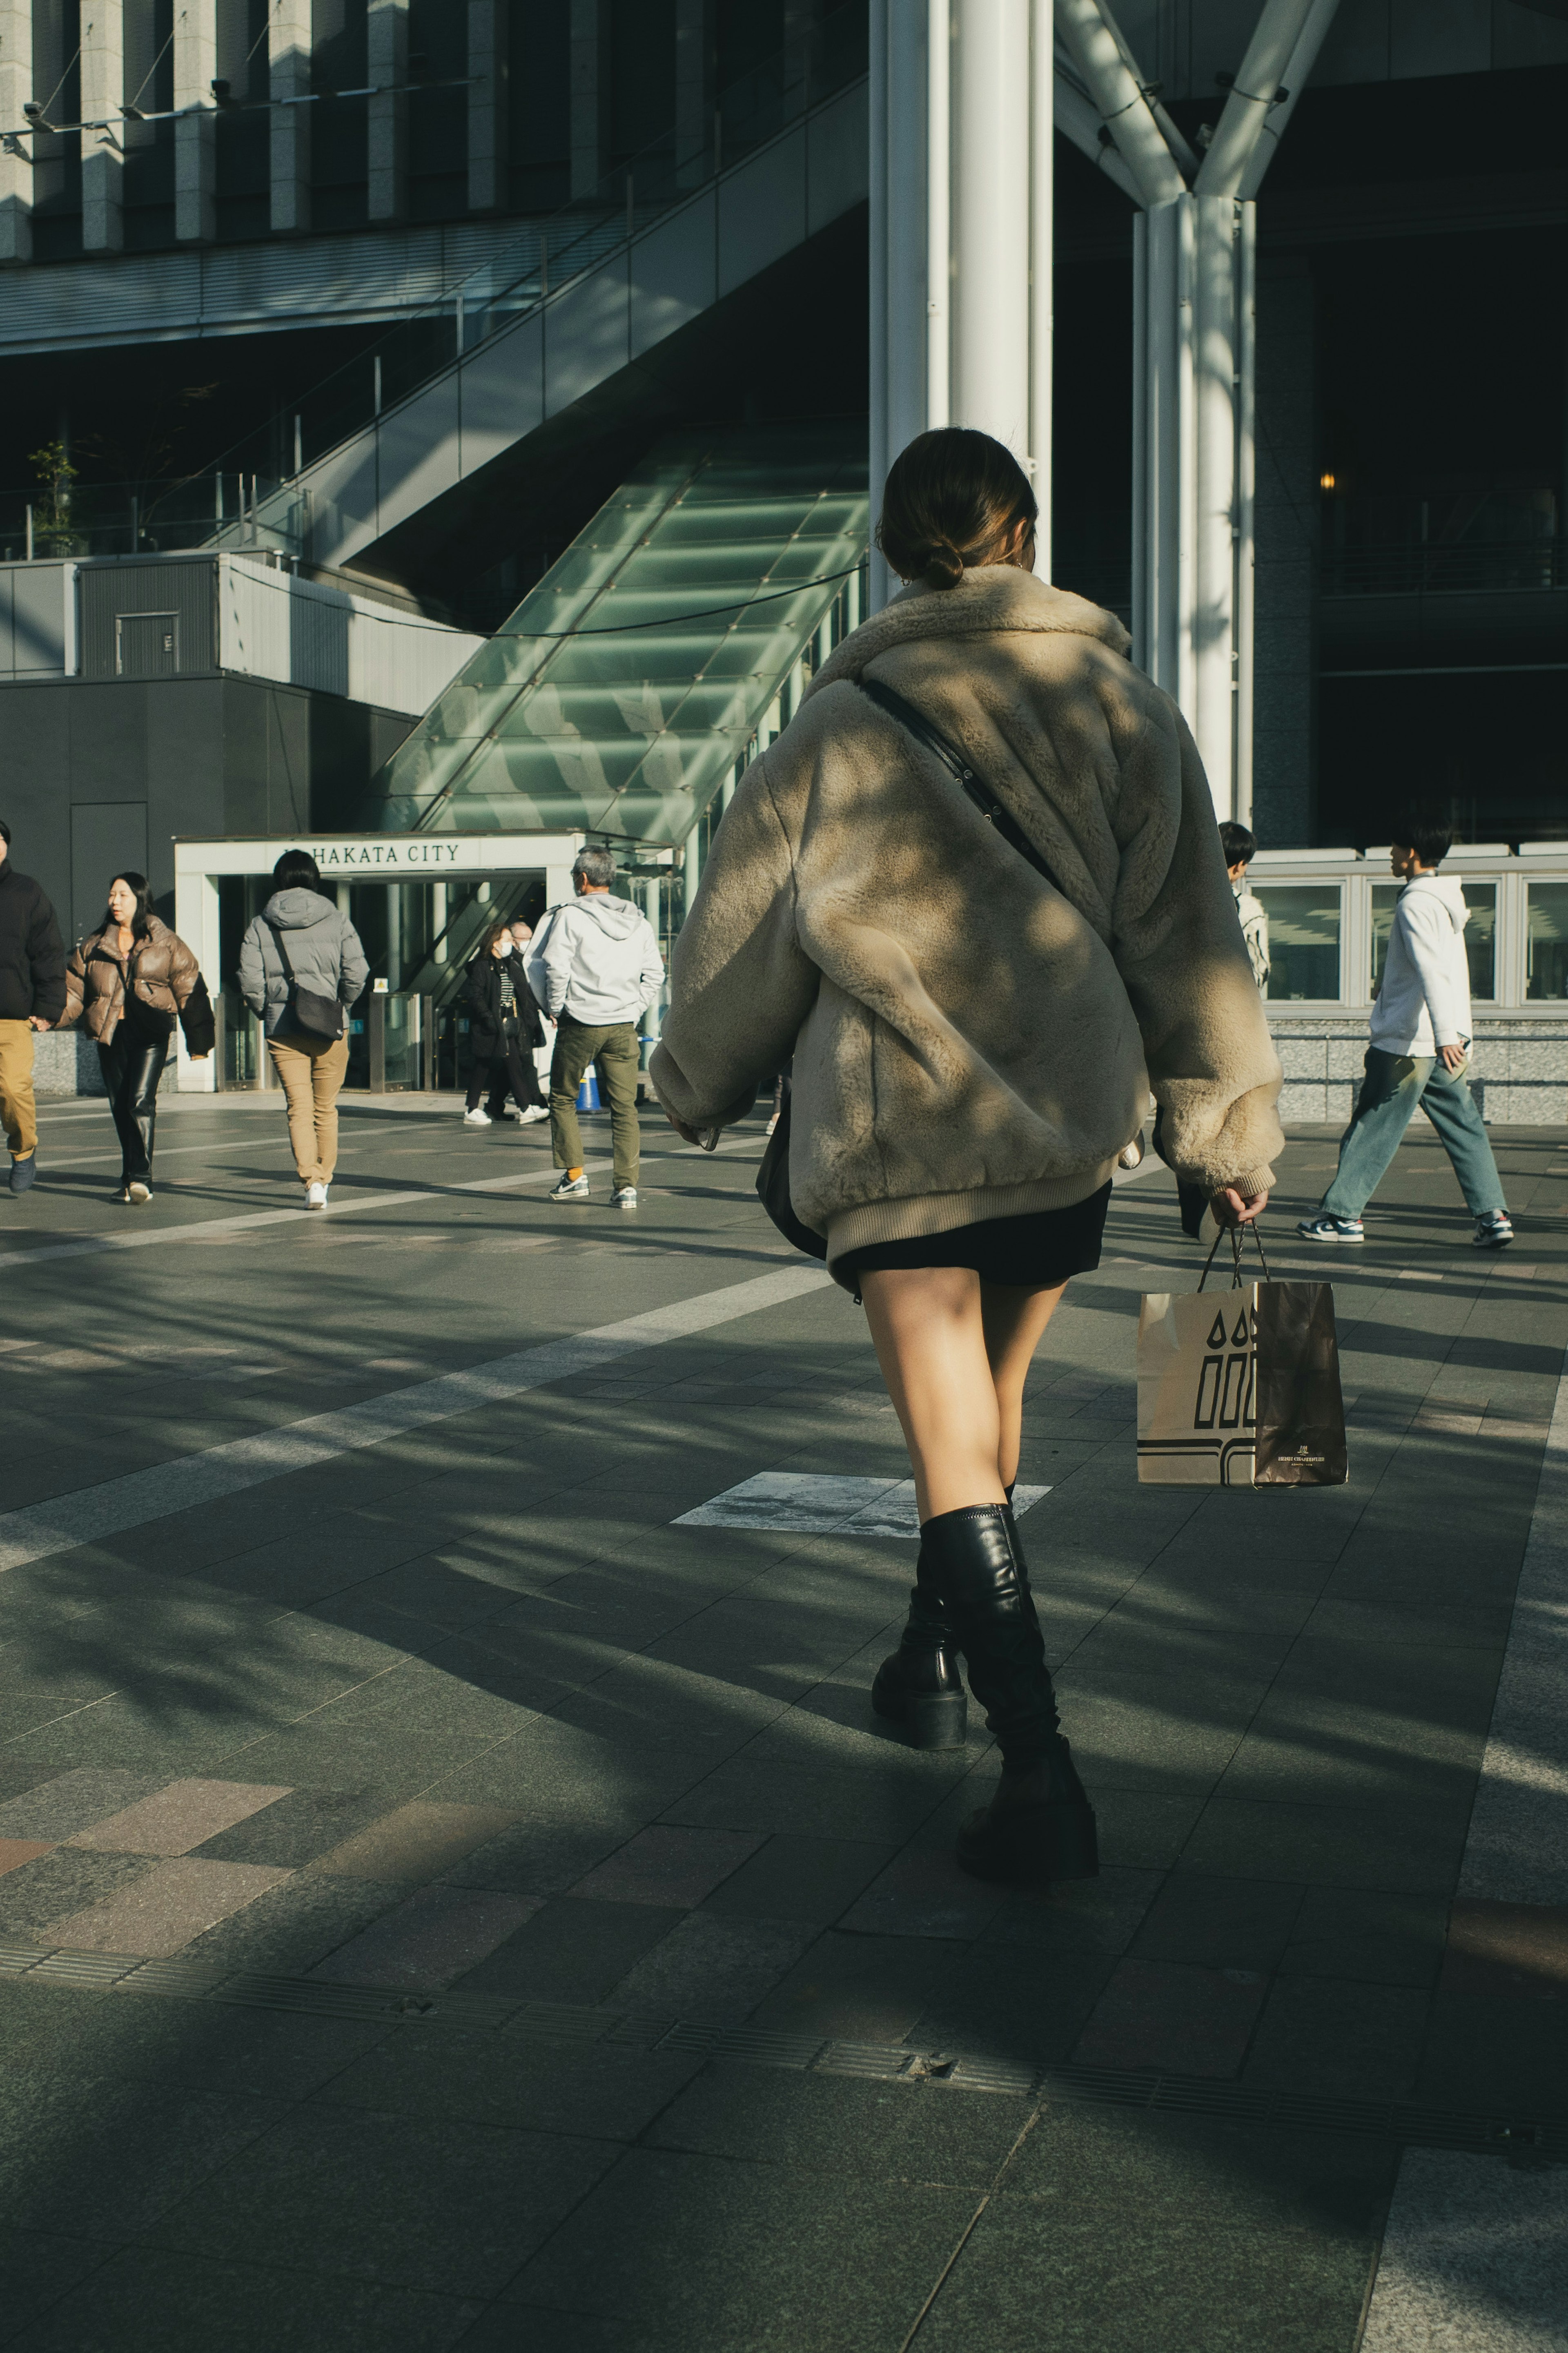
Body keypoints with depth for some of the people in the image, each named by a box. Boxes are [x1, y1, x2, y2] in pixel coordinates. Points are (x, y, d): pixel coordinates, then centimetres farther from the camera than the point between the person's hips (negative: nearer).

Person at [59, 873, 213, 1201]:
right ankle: (130, 1179, 18)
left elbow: (190, 992, 4)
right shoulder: (94, 946, 13)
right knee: (120, 1108, 7)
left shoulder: (166, 944, 4)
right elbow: (74, 989, 10)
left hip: (151, 1033, -4)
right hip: (110, 1034, 4)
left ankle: (141, 1178, -18)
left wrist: (199, 1043, 0)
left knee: (141, 1101, -17)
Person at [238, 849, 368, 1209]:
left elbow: (250, 982, -6)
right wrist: (340, 1005, 8)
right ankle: (324, 1178, 20)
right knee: (326, 1108, 13)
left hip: (282, 1030, 0)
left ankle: (311, 1181, -15)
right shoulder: (336, 920, 0)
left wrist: (268, 1012, 10)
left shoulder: (260, 926, 1)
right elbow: (356, 973, -9)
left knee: (299, 1107, 1)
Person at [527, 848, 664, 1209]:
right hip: (624, 1027, 4)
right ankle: (627, 1186, -4)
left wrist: (555, 1009, 1)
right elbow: (655, 973, 11)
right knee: (624, 1107, 3)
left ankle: (574, 1177, 9)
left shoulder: (569, 915, -6)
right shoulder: (638, 920, 10)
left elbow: (555, 967, -11)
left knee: (563, 1100, 12)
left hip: (580, 1023, -4)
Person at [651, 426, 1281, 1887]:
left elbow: (741, 932, 4)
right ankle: (933, 1663, 38)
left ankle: (1040, 1777, -14)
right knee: (988, 1399, 21)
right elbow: (1185, 929, 4)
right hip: (1066, 1122, 4)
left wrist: (698, 1084, 20)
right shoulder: (1123, 704, 4)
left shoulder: (844, 722, -1)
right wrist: (1224, 1123, 10)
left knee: (954, 1441, -6)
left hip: (893, 1128, -3)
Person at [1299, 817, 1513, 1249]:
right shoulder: (1448, 901, 16)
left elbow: (1432, 970, -24)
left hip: (1408, 1042, -8)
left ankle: (1342, 1214, 6)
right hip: (1448, 1041, 8)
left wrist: (1444, 1033, -32)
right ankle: (1493, 1216, 1)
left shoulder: (1416, 903, -12)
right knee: (1465, 1129, 7)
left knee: (1372, 1128, 0)